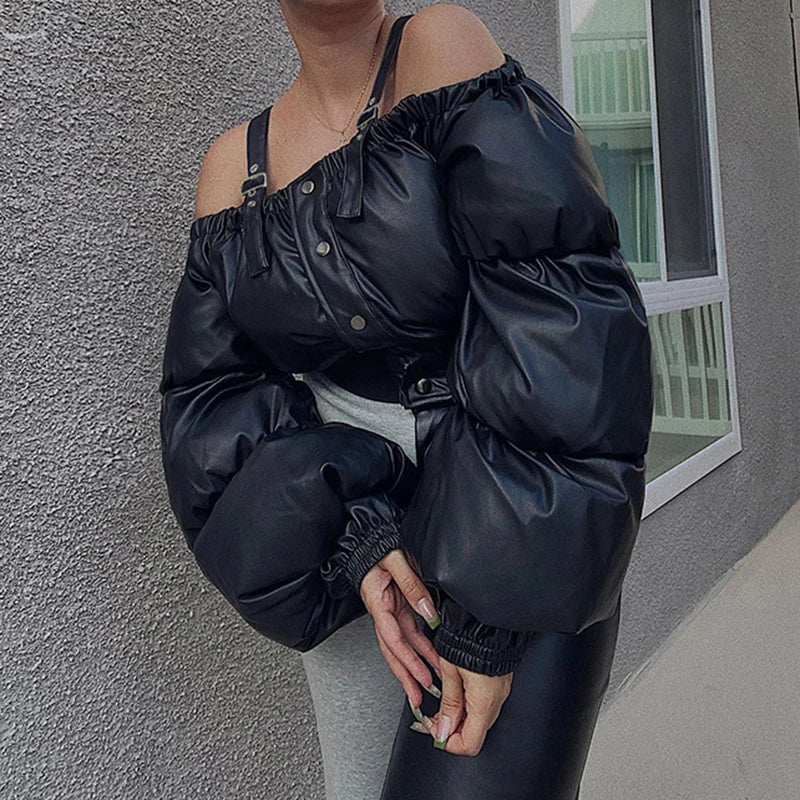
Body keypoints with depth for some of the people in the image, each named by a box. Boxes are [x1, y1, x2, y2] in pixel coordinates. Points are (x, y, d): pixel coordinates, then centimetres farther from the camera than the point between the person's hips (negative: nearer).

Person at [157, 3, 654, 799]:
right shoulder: (233, 165, 4)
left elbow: (560, 317, -20)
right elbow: (211, 391, 2)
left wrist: (491, 612, -19)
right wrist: (352, 536, -14)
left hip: (526, 531, -3)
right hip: (353, 519, 4)